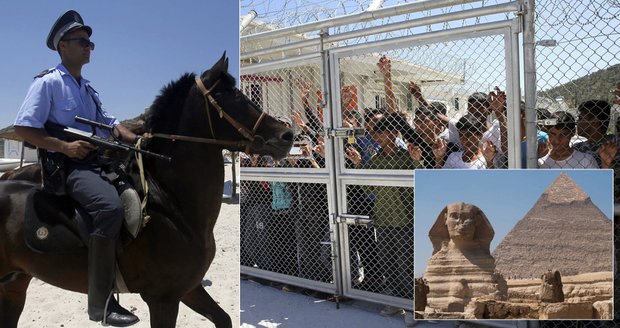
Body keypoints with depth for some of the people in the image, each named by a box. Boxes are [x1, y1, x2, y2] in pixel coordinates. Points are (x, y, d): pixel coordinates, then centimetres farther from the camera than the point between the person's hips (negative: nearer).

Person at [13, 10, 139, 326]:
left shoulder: (87, 87, 22)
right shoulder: (47, 82, -2)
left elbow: (109, 122, 23)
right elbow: (23, 128, -8)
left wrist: (134, 138, 4)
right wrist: (65, 146, -18)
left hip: (100, 160, 9)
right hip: (68, 165, -9)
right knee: (110, 205, -34)